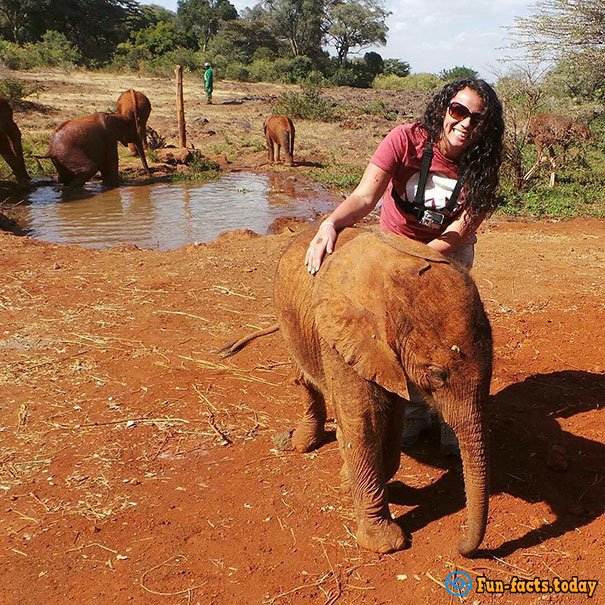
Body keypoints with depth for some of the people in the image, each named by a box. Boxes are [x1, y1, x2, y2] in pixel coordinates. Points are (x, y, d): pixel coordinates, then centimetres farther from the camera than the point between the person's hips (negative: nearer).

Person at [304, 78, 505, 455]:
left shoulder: (479, 167, -21)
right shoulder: (407, 140, -26)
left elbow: (456, 234, -24)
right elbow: (365, 197, -35)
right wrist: (331, 224, -54)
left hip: (449, 251, 0)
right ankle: (415, 412, 18)